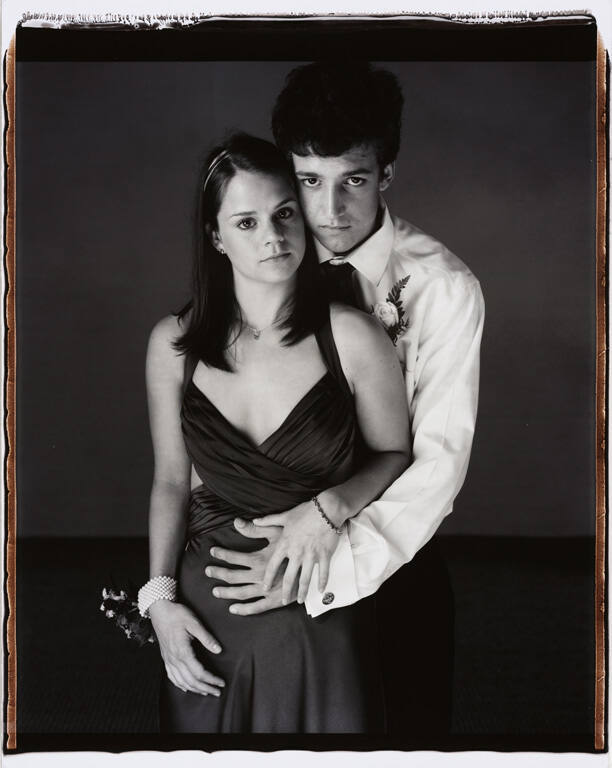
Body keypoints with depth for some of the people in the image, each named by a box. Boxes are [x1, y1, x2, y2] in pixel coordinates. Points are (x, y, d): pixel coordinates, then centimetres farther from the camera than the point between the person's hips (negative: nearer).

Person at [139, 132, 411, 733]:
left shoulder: (351, 338, -13)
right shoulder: (173, 344, -5)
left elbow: (394, 453, 1)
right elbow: (171, 480, 4)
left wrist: (331, 508, -16)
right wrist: (160, 597, -2)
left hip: (319, 611, -2)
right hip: (205, 609, 2)